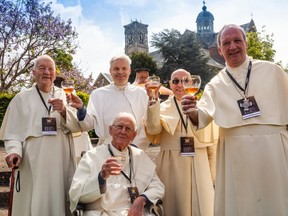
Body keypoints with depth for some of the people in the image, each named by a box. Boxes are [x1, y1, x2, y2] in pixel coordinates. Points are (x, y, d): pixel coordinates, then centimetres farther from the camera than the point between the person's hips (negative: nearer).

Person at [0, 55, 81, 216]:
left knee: (60, 203, 8)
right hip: (33, 163, -1)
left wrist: (64, 111, -16)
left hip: (61, 162, 2)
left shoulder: (64, 96, 10)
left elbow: (78, 126, 2)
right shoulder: (22, 98, 5)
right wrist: (14, 151, -16)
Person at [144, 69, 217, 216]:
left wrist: (212, 173, 10)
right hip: (172, 165, -1)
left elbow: (211, 142, 10)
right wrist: (153, 101, -22)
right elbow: (153, 129, -15)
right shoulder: (162, 107, 4)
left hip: (199, 164, 1)